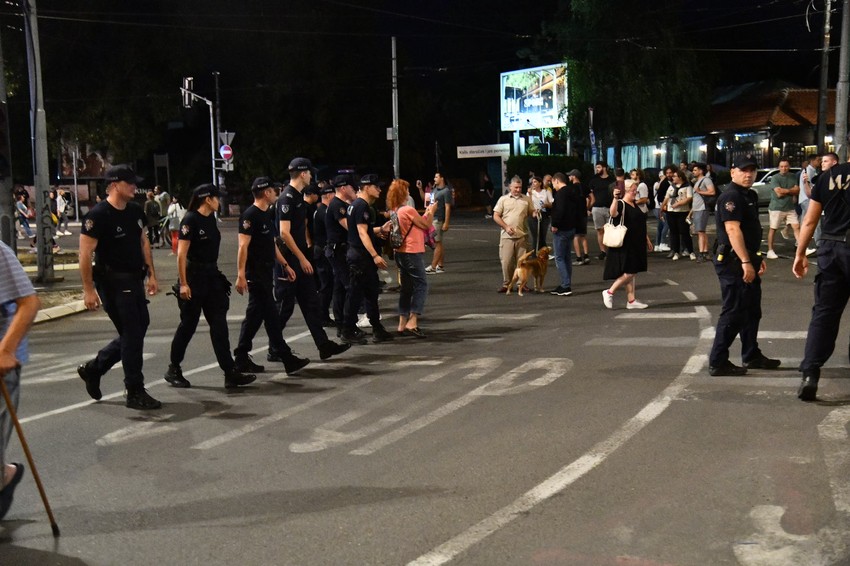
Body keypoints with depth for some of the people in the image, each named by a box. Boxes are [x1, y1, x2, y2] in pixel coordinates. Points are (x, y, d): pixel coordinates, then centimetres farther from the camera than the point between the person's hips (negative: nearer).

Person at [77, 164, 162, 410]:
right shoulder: (98, 215, -15)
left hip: (134, 280, 8)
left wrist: (151, 274, 14)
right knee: (132, 334, -4)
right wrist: (88, 289, -18)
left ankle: (93, 368, 31)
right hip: (113, 283, -8)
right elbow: (85, 254, -16)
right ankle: (134, 393, 8)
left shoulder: (135, 211, 8)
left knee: (137, 329, 14)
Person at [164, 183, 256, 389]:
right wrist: (183, 284, -20)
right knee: (188, 324, 4)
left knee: (219, 324, 2)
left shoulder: (211, 218, 10)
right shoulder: (190, 220, -13)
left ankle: (230, 372, 0)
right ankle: (173, 369, 20)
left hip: (212, 275, 7)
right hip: (195, 276, -7)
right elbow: (181, 254, -17)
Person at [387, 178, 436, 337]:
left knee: (406, 288, 13)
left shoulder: (395, 211, 8)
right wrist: (431, 211, 8)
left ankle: (402, 324, 14)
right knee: (421, 285, -3)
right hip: (412, 253, -9)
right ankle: (412, 323, -9)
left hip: (401, 253, 9)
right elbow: (427, 225, -7)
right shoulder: (408, 210, -17)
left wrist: (426, 213, 18)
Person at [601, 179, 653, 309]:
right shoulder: (621, 204, -12)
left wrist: (647, 240, 24)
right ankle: (609, 292, 4)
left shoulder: (635, 205, 15)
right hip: (625, 245, -9)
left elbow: (641, 224, 23)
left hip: (637, 245, 9)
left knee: (632, 273, 10)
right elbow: (613, 213, -36)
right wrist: (615, 198, -50)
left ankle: (631, 301, 13)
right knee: (629, 273, -10)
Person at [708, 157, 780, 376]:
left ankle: (751, 356, 30)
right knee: (733, 312, -7)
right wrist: (745, 262, -29)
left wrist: (757, 258, 23)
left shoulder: (751, 195, 16)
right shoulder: (730, 196, -15)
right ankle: (718, 362, -1)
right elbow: (733, 230, -24)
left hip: (748, 260, 10)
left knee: (752, 310, 18)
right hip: (733, 261, -10)